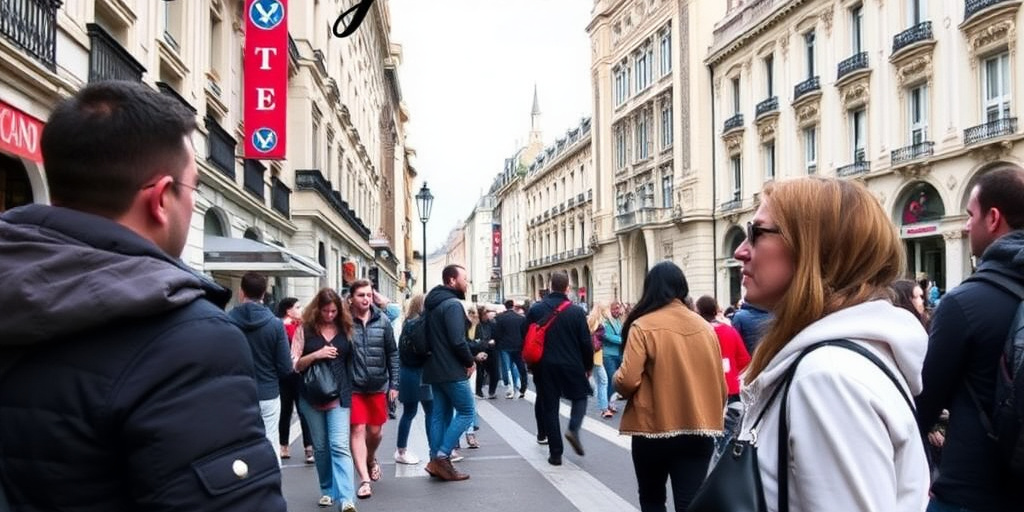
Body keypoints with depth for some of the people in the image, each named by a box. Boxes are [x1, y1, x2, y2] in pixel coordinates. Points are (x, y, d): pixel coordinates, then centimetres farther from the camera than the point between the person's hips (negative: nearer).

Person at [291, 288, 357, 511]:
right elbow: (294, 364, -3)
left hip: (339, 396, -1)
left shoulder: (344, 329, 4)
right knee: (320, 447, 11)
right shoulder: (305, 330, -1)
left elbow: (351, 360, 12)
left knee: (339, 446, -11)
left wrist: (350, 389, 3)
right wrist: (316, 354, -18)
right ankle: (327, 490, 28)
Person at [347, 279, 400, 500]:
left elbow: (392, 354, 4)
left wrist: (394, 384, 1)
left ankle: (371, 459, 44)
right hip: (353, 387, -3)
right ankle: (364, 480, 1)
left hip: (379, 385, 3)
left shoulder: (382, 320, -2)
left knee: (375, 431, 14)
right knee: (357, 430, -3)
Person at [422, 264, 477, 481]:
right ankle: (442, 457, -7)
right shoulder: (453, 304, -15)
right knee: (467, 411, -2)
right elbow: (458, 340, -23)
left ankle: (436, 460, 11)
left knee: (440, 414, 11)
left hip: (434, 368, 9)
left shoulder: (433, 304, 15)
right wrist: (470, 361, -9)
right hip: (452, 370, -9)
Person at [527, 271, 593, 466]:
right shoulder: (576, 311, -7)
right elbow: (586, 343, -4)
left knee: (549, 407, 8)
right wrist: (588, 367, 11)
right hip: (571, 365, -1)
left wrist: (533, 364, 17)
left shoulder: (535, 310, -1)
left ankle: (555, 453, 8)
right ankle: (573, 429, -4)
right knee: (580, 396, 21)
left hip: (544, 367, 2)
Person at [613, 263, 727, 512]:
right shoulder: (705, 327, 4)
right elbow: (720, 384, 9)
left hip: (653, 429, -3)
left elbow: (628, 381, -17)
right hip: (699, 431, 3)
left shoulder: (643, 326, -10)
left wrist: (616, 379, 5)